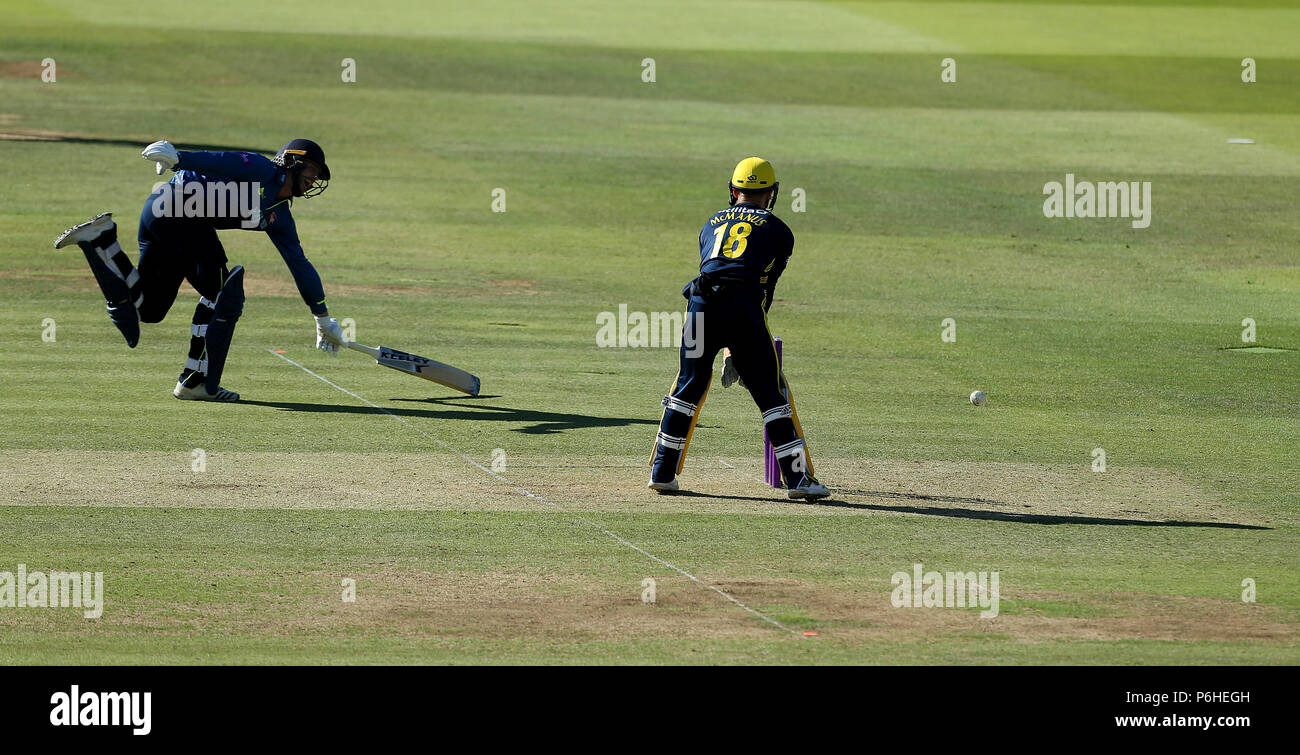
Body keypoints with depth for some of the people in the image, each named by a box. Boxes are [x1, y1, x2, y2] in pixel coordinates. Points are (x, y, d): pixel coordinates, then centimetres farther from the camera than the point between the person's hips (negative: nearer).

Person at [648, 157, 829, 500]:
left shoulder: (712, 224, 28)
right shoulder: (777, 230, 17)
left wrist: (729, 351, 30)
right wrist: (737, 352, 21)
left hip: (701, 303, 3)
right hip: (744, 309, -3)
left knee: (688, 386, 16)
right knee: (772, 394, 3)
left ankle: (662, 472, 18)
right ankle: (798, 478, 1)